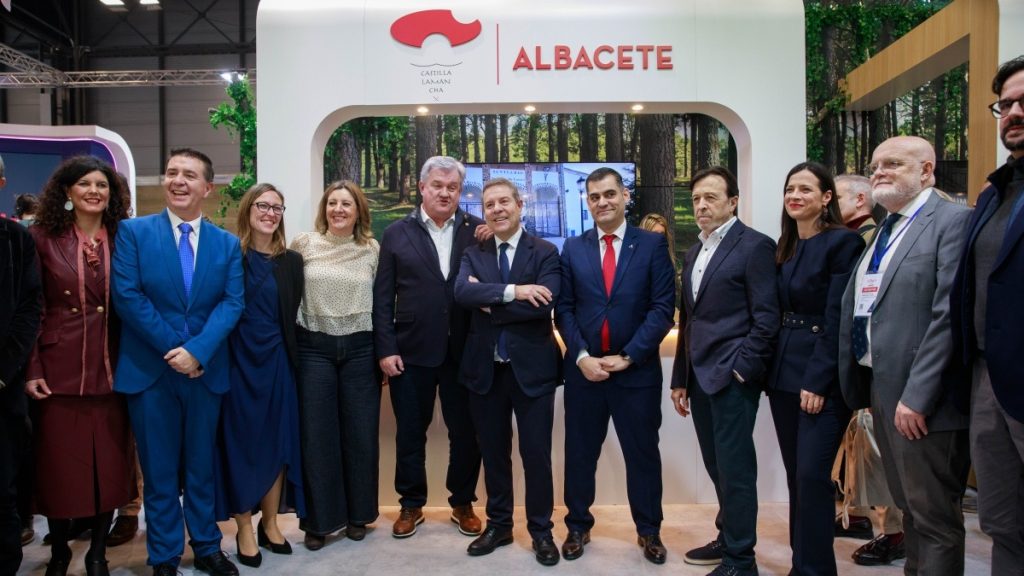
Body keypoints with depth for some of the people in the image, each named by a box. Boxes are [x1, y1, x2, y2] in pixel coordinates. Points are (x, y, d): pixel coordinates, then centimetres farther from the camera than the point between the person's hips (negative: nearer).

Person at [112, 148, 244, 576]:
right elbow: (127, 295, -9)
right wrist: (173, 349, -14)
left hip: (206, 370, 2)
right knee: (159, 471, 7)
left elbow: (232, 302, -3)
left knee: (202, 467, 14)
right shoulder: (133, 231, 0)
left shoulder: (227, 243, 6)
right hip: (149, 369, -2)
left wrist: (197, 350, -17)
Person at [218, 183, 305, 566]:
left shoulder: (291, 261, 6)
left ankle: (270, 524, 24)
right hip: (238, 361, -3)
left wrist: (294, 360, 2)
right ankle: (245, 530, 17)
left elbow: (292, 317, 7)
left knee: (278, 442, 9)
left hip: (277, 362, 3)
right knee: (241, 443, 5)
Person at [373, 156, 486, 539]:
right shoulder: (397, 233, 3)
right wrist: (385, 349, -6)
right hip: (411, 351, 0)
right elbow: (382, 298, 0)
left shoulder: (477, 230, 4)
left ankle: (462, 503, 30)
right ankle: (411, 505, 29)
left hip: (463, 351, 1)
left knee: (466, 432, 11)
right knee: (410, 433, 12)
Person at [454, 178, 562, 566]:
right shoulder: (473, 254, 7)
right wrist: (511, 291, -25)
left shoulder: (545, 253, -2)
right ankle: (498, 525, 30)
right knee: (493, 452, 14)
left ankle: (541, 531, 22)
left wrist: (489, 303, -12)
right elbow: (461, 292, -14)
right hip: (485, 368, 3)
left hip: (531, 367, -3)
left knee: (536, 454, 5)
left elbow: (544, 304, -18)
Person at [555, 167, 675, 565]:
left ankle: (649, 531, 28)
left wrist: (627, 356, -12)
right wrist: (582, 356, -9)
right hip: (584, 368, 2)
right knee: (580, 453, 11)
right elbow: (564, 309, 4)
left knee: (643, 454, 10)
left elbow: (663, 307, -7)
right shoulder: (573, 248, 6)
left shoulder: (653, 244, -1)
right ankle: (578, 527, 29)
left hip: (637, 369, -2)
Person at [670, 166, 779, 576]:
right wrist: (680, 379, 17)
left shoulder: (754, 246, -6)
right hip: (700, 377, 7)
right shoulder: (694, 252, 17)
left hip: (732, 376, -7)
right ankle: (727, 538, 29)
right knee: (716, 465, 14)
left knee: (735, 468, -1)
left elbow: (766, 316, -11)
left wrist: (740, 369, -16)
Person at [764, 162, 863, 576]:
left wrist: (817, 380, -18)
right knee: (796, 476, 12)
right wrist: (769, 371, 8)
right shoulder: (784, 248, 13)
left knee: (813, 476, -6)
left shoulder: (843, 242, -9)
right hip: (783, 374, 7)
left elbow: (838, 319, -15)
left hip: (822, 379, -7)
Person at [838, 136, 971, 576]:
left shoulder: (952, 221, -10)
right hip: (879, 388, 8)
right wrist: (861, 389, 10)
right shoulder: (882, 231, 16)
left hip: (920, 400, -8)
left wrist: (916, 396, -22)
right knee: (909, 507, 19)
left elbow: (948, 316, -19)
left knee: (934, 516, 3)